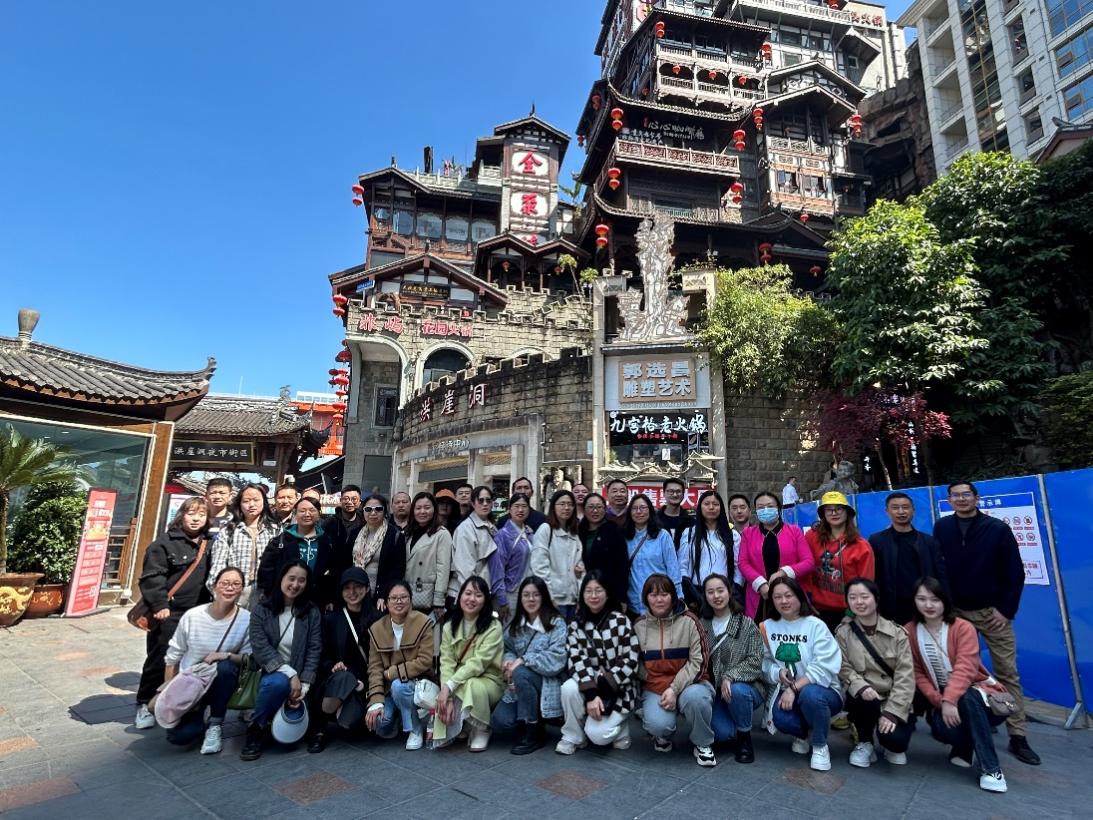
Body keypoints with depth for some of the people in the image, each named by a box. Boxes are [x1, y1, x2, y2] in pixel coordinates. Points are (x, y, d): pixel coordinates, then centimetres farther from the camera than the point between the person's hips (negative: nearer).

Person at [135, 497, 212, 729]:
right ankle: (144, 705, 25)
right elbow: (152, 577, -10)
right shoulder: (165, 543, -6)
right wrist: (160, 605, -17)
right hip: (169, 614, -4)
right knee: (159, 660, 5)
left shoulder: (209, 545, 8)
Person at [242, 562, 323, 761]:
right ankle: (256, 730, -10)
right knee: (279, 682, -35)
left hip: (297, 678, 1)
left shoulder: (312, 612, 1)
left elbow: (314, 650, -3)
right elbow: (260, 649, -12)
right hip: (269, 674, 0)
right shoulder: (261, 611, -2)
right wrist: (290, 674, -22)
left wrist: (304, 686, -15)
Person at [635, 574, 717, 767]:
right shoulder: (638, 626, 1)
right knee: (658, 724, -28)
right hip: (655, 688, 1)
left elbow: (699, 662, -10)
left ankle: (702, 744, -3)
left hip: (688, 684, -1)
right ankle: (663, 735, 13)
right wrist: (663, 689, -11)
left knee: (694, 697, -35)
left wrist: (674, 688, -19)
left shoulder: (688, 621, -7)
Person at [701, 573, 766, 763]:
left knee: (737, 690, -35)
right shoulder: (702, 625, 4)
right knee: (722, 733, -22)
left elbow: (755, 661, -12)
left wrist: (730, 677, -24)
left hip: (745, 685, -1)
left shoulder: (747, 624, -4)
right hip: (715, 691, 2)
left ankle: (745, 738, -5)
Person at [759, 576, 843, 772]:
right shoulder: (767, 627, 3)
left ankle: (820, 746, -6)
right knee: (780, 718, -30)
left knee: (810, 695, -38)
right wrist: (778, 673, -18)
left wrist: (794, 689, -23)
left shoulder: (816, 625, -11)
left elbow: (824, 667, -19)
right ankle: (801, 733, 10)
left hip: (821, 690, -2)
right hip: (786, 690, 3)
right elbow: (766, 662, 4)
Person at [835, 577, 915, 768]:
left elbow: (905, 675, -10)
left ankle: (893, 747, 18)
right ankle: (864, 743, 0)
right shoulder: (843, 632, -3)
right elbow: (844, 668, -6)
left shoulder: (897, 633, -6)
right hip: (863, 698, 0)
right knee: (864, 700, -34)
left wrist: (892, 712, -18)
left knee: (895, 739, -25)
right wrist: (861, 687, -28)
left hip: (894, 701, 0)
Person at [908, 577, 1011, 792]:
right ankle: (963, 747, 9)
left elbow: (965, 669, -24)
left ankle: (991, 769, -24)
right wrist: (938, 701, -18)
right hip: (940, 700, 2)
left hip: (973, 693, -2)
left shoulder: (963, 628, -13)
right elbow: (917, 673, -4)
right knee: (941, 729, -30)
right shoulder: (910, 632, -4)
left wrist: (950, 700, -36)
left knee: (967, 698, -37)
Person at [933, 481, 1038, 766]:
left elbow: (1015, 572, -3)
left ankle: (1017, 737, 10)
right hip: (955, 612, 1)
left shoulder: (998, 528, -5)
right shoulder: (942, 528, -2)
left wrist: (1006, 610, -7)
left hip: (993, 611, -1)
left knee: (1008, 673, 2)